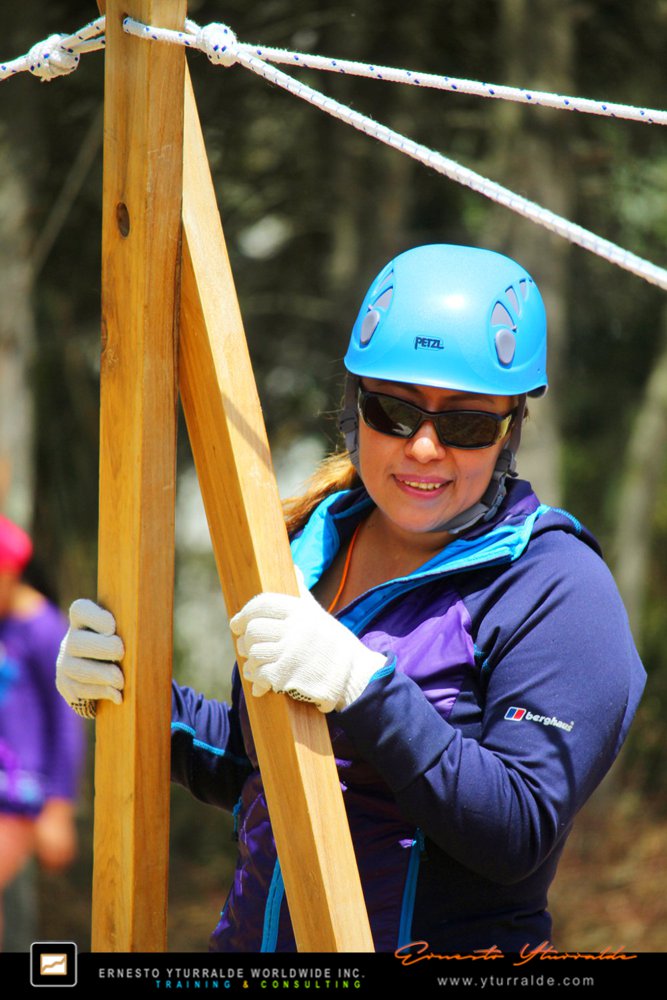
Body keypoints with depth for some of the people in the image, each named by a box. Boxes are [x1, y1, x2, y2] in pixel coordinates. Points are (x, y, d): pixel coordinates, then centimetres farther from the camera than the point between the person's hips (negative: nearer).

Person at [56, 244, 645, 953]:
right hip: (250, 937, 4)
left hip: (451, 948, -4)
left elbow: (520, 835, -17)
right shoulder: (318, 541, 10)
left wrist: (363, 688, -24)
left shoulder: (556, 587, -8)